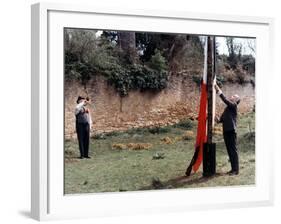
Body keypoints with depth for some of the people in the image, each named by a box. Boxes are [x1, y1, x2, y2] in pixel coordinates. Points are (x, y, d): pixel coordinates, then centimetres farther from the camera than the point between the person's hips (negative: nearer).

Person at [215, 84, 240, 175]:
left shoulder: (234, 105, -4)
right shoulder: (228, 107, 20)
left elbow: (225, 100, -20)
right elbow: (223, 118, 19)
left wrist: (219, 91, -17)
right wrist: (219, 119, -3)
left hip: (231, 131, -8)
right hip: (226, 131, 8)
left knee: (233, 150, -5)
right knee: (229, 151, 10)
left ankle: (236, 170, -3)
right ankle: (233, 168, 16)